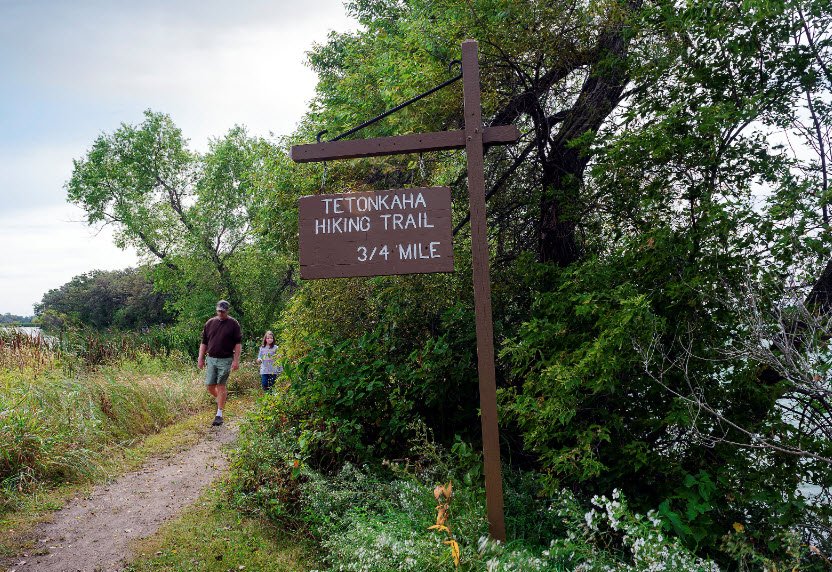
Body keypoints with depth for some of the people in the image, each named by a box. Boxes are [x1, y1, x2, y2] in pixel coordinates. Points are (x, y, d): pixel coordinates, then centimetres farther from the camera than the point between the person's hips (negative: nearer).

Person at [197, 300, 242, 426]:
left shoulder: (233, 324, -2)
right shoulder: (210, 323, 9)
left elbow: (238, 343, -3)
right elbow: (204, 342, 15)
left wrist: (236, 360, -10)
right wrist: (201, 358, 9)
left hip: (225, 360, -4)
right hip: (211, 359, 4)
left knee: (221, 386, -3)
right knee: (209, 386, 4)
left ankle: (219, 414, 4)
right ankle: (220, 399, 36)